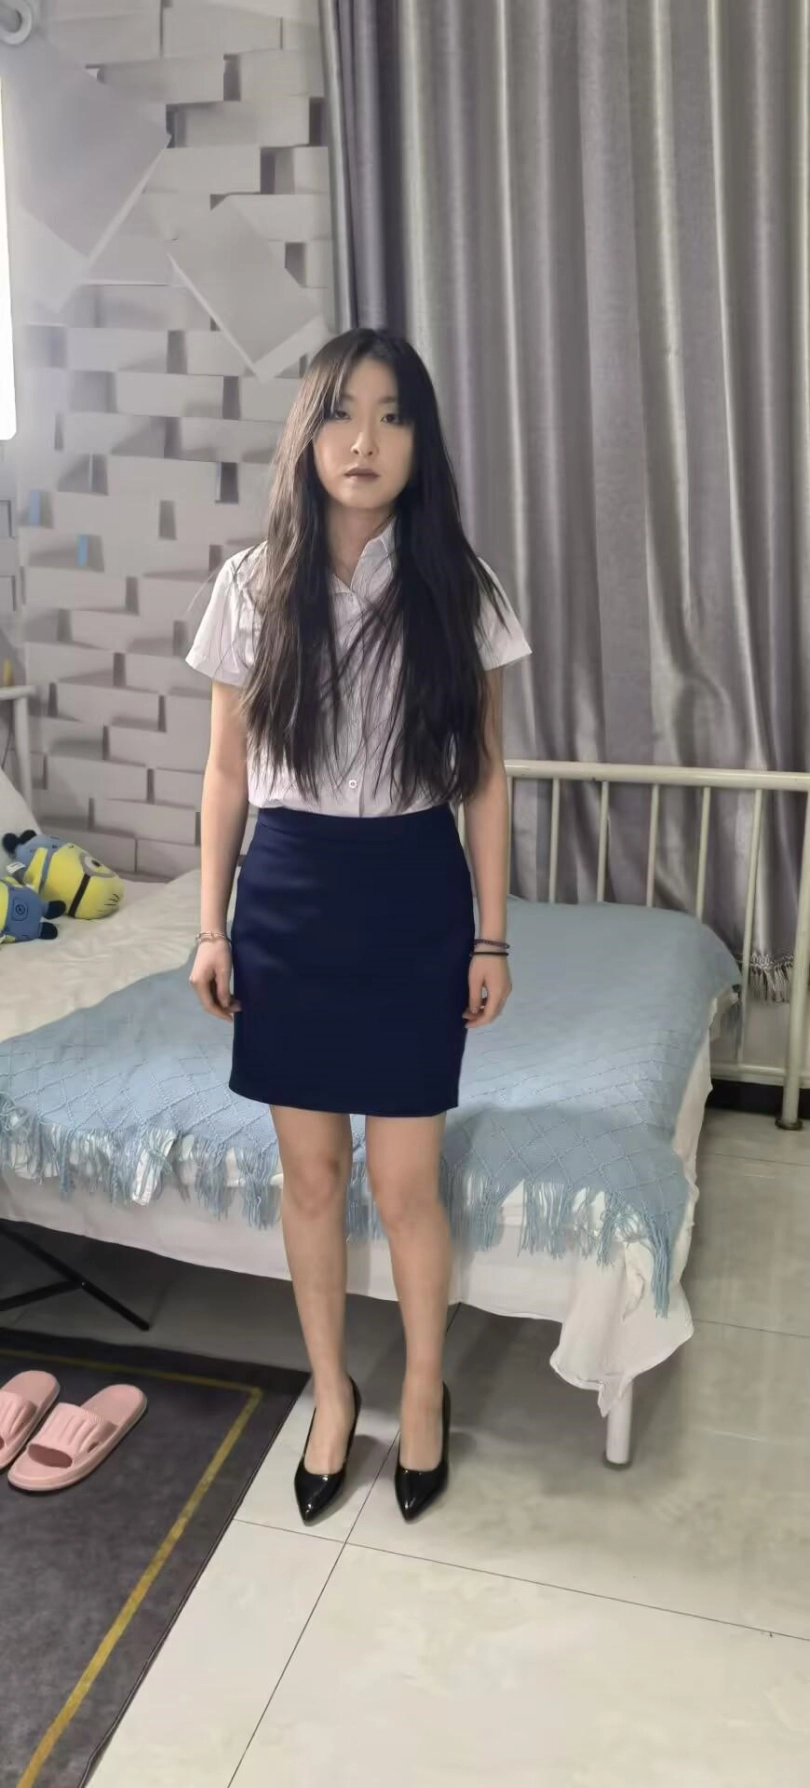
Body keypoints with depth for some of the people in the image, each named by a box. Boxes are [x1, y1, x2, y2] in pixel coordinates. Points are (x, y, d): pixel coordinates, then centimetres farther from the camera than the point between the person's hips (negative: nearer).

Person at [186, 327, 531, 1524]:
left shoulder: (459, 591, -3)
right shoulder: (253, 587, -1)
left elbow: (485, 776, 1)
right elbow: (227, 771, 4)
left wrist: (492, 936, 0)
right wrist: (211, 924, 3)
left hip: (414, 900, -1)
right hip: (289, 900, 2)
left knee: (405, 1181, 6)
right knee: (310, 1170, 12)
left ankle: (424, 1393, 32)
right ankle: (332, 1389, 35)